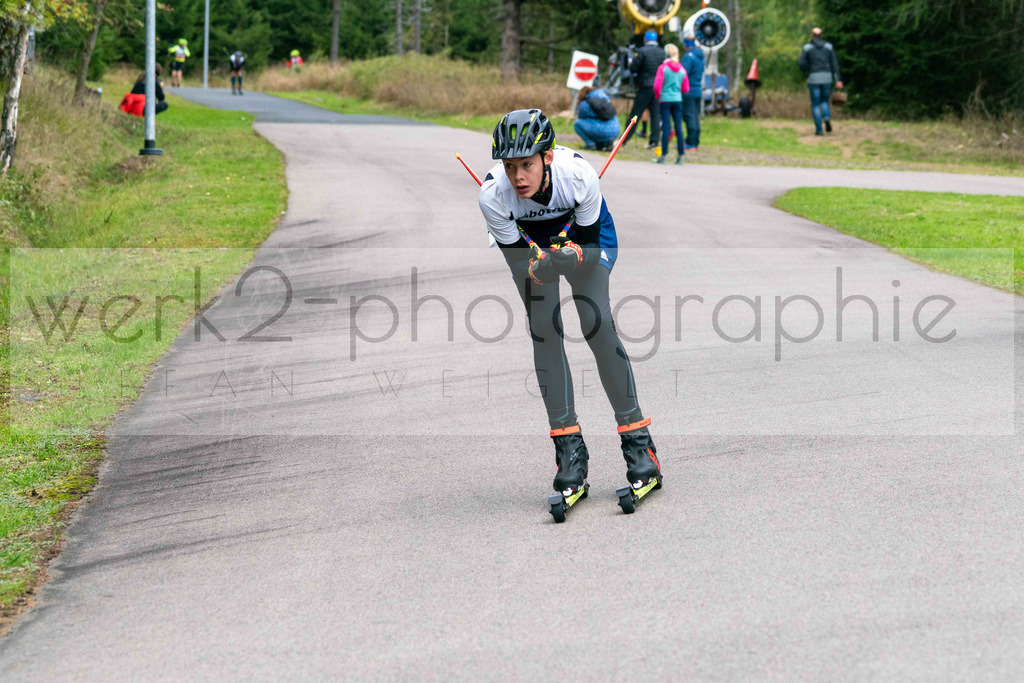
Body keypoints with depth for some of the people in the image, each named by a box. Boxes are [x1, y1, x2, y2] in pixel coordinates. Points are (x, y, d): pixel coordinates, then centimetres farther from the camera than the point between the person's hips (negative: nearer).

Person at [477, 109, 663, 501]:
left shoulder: (579, 174, -36)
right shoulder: (493, 195, -33)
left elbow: (590, 247, -24)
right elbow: (518, 260, -24)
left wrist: (571, 256, -45)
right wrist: (540, 266, -45)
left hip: (585, 230, -1)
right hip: (528, 237, 1)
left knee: (597, 323, -17)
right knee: (544, 329, -14)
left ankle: (637, 439, -9)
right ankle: (568, 445, -6)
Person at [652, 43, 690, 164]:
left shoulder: (663, 68, -7)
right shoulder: (682, 69, 4)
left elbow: (657, 86, -12)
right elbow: (686, 89, 8)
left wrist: (658, 96, 6)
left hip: (665, 100, -3)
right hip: (678, 100, 3)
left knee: (666, 127, -3)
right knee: (678, 127, 4)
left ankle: (664, 155, -4)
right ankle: (680, 155, 4)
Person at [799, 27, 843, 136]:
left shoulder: (807, 47, 0)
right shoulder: (828, 47, 6)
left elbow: (802, 64, -5)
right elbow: (834, 63, 2)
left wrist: (807, 73, 16)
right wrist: (838, 80, -1)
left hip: (814, 78, -2)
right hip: (827, 77, 2)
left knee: (815, 105, 6)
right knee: (824, 101, 20)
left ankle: (819, 129, -3)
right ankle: (827, 118, -10)